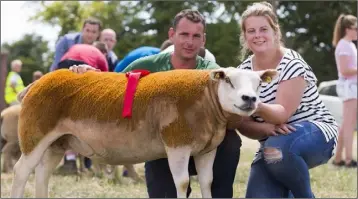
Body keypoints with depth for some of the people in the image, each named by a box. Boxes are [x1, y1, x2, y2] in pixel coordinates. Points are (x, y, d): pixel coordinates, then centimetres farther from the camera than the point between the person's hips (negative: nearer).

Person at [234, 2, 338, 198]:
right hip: (274, 144, 5)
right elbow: (243, 124, -6)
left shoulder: (291, 64, -15)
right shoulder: (243, 71, 0)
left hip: (316, 134, -5)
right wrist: (265, 128, -27)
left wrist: (256, 107, -46)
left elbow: (283, 113, -25)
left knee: (277, 148, -38)